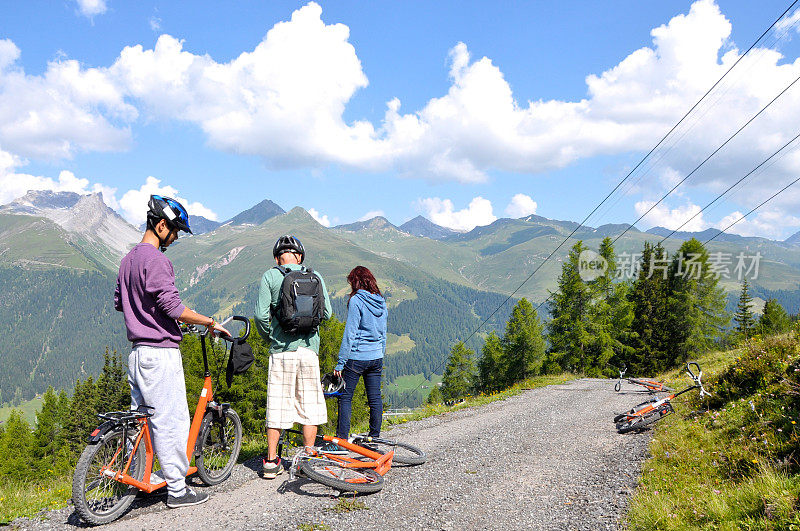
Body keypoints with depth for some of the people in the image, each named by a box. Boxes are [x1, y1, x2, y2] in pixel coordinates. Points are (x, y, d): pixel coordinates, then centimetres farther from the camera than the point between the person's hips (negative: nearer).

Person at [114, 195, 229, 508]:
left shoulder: (129, 259, 15)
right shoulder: (155, 259, -17)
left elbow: (119, 302, 23)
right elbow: (173, 307, -22)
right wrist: (211, 323, -11)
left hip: (137, 351, 10)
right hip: (160, 352, -10)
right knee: (171, 421, -3)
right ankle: (177, 490, 4)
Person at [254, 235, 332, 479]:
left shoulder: (269, 277, -1)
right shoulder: (315, 276, 5)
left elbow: (261, 314, -7)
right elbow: (326, 313, 5)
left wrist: (267, 337, 11)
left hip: (281, 349, -1)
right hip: (309, 348, 1)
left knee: (277, 404, 5)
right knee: (309, 404, 9)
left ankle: (271, 461, 9)